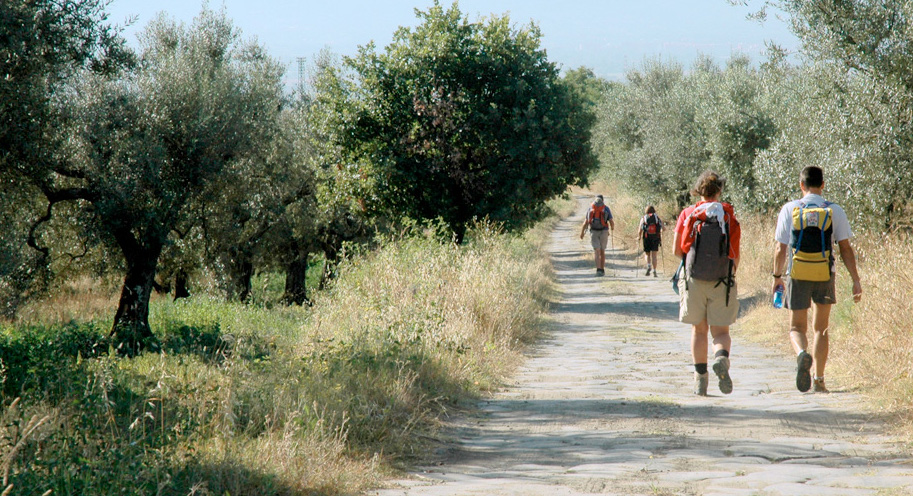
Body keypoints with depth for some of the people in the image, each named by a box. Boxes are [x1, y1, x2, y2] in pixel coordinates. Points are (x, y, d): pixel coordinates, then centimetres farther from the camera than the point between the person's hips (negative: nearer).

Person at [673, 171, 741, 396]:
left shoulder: (687, 214, 0)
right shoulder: (730, 217, 0)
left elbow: (677, 250, 3)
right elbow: (735, 255, 0)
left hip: (694, 281, 1)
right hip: (722, 282, -1)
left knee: (699, 330, 13)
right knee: (721, 331, 5)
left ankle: (700, 378, 9)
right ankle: (721, 359, -26)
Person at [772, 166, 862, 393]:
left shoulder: (790, 209, -1)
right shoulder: (835, 211, -1)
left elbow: (781, 249, 0)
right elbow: (845, 248, -3)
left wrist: (777, 276, 14)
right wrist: (856, 280, 1)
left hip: (797, 276, -1)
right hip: (825, 276, 1)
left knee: (797, 328, 9)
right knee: (820, 329, 15)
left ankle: (802, 353, -24)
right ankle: (819, 380, 12)